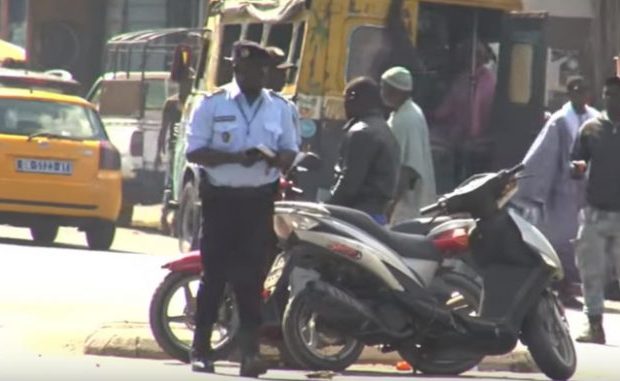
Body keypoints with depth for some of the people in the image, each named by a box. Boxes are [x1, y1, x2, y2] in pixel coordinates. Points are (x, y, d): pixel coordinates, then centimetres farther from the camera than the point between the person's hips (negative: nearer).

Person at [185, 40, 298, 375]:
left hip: (259, 200, 2)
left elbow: (290, 151, 12)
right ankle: (200, 348, 9)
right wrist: (235, 158, -18)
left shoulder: (279, 108, 10)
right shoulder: (213, 105, 0)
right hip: (221, 197, -2)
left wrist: (275, 158, -12)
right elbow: (195, 151, -4)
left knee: (251, 275, -5)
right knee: (215, 273, 1)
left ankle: (249, 349, -8)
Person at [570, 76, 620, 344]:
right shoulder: (591, 129, 6)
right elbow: (576, 164, 8)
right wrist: (577, 168, -14)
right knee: (591, 270, -1)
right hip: (595, 211, 2)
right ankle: (595, 326, 5)